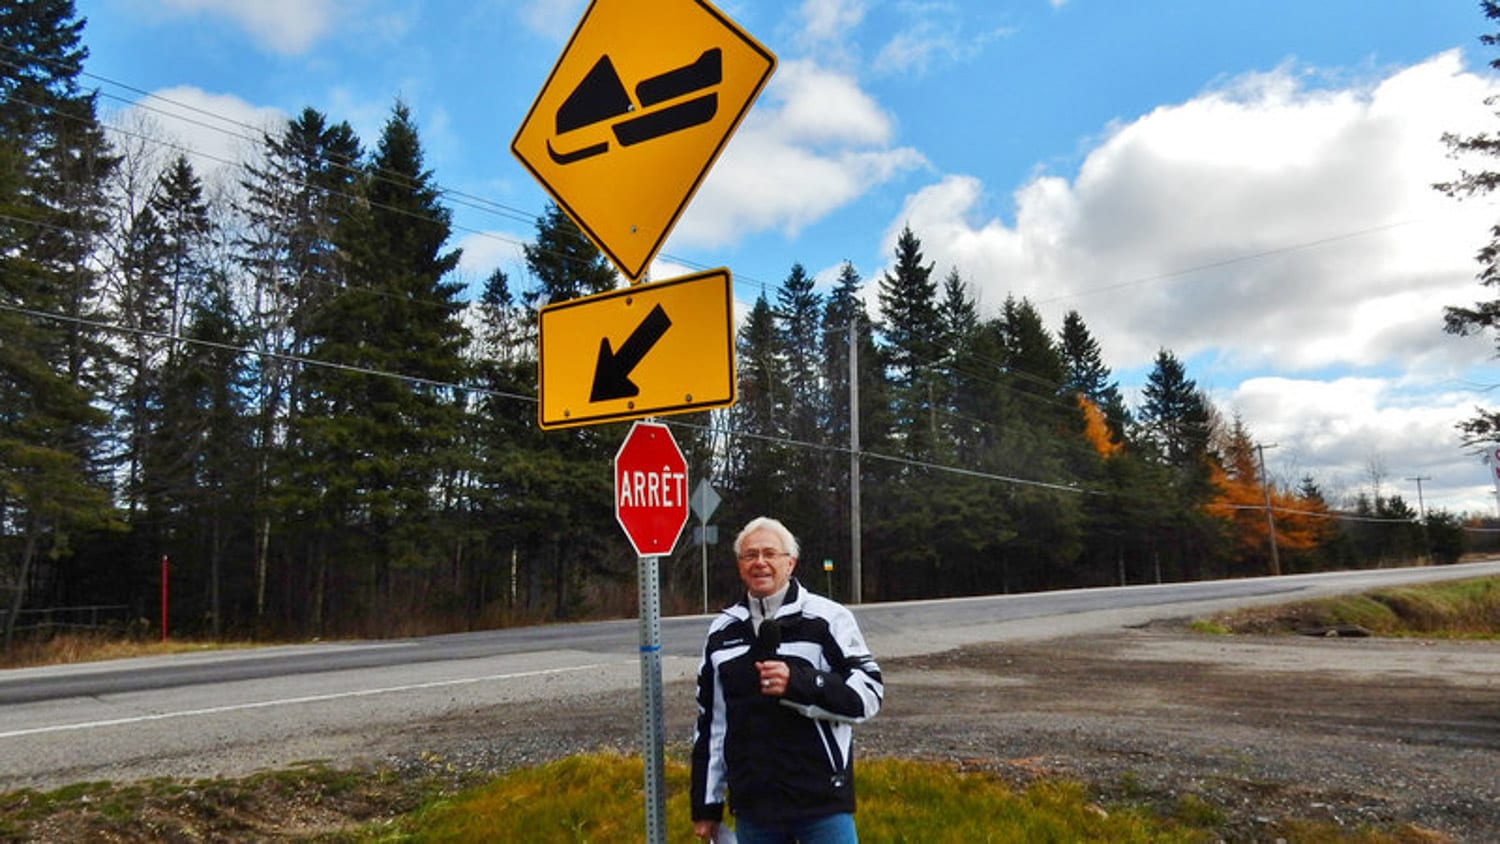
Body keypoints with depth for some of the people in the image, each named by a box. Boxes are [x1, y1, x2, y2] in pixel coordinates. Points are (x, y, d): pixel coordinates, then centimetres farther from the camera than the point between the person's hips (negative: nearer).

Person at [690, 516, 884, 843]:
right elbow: (710, 723, 14)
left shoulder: (828, 618, -4)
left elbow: (868, 695, -10)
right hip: (752, 806, 4)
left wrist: (798, 684, -24)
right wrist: (706, 806, 14)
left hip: (822, 803, -4)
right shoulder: (723, 631, 10)